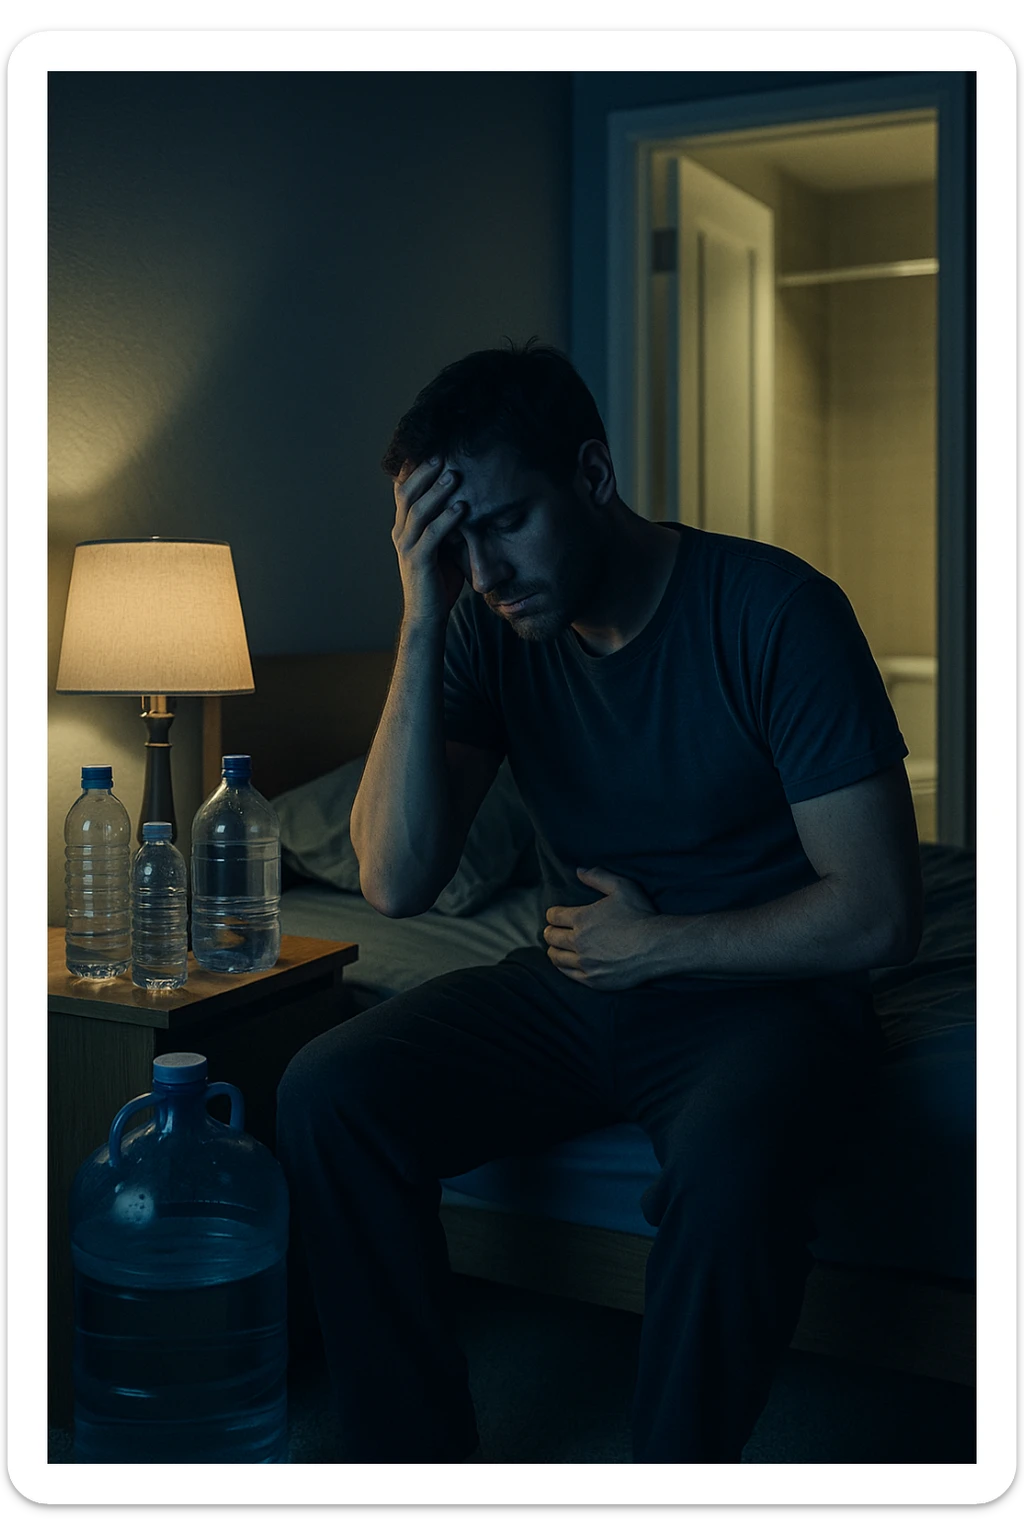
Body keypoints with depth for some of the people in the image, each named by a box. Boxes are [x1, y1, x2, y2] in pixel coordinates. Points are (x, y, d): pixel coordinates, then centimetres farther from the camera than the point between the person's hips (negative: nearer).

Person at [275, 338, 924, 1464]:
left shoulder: (775, 612, -15)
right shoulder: (488, 629, -3)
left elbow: (878, 916, -14)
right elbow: (396, 883, -15)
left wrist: (656, 946, -10)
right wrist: (423, 621, -20)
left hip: (762, 996, -4)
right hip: (572, 990, 5)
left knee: (726, 1172, -37)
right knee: (327, 1097, -17)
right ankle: (415, 1466, -3)